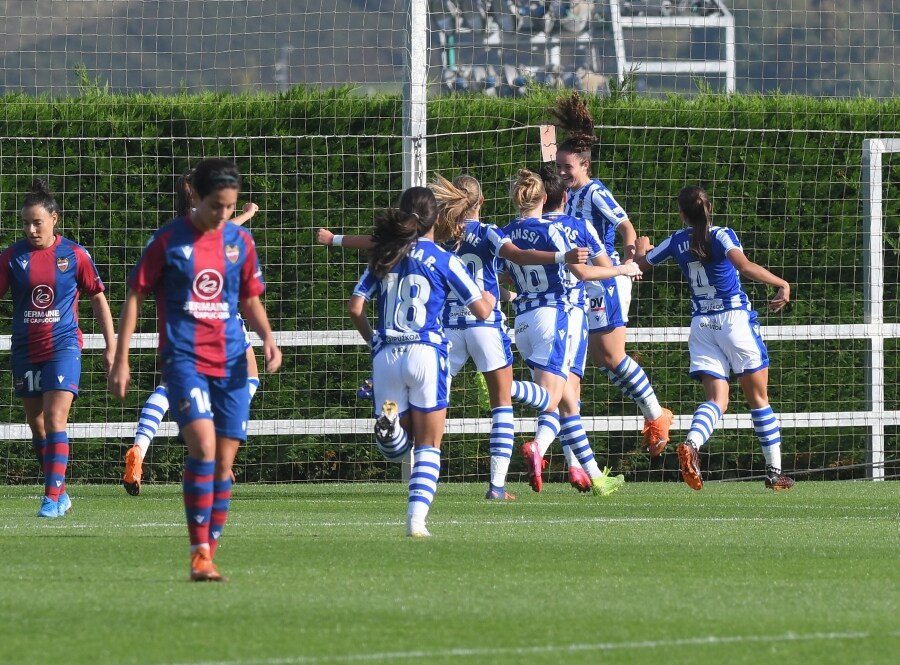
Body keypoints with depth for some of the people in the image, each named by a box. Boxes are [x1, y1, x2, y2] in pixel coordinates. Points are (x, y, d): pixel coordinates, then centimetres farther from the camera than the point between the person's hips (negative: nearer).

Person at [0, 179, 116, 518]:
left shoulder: (75, 255, -3)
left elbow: (98, 299, 5)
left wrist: (111, 347, 5)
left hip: (63, 346, -4)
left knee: (55, 419, -16)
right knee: (37, 425, 10)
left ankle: (53, 497, -18)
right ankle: (60, 493, 24)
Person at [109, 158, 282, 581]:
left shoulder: (240, 241, 9)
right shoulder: (169, 240, -2)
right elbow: (135, 297, 2)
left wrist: (267, 338, 1)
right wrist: (120, 360, -2)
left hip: (230, 363, 4)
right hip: (184, 358, -4)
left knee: (224, 462, 2)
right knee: (203, 446, -22)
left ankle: (209, 554, 11)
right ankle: (199, 552, -18)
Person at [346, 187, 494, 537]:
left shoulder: (384, 257, 9)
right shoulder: (443, 260, -1)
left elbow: (355, 308, 4)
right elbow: (481, 310, 1)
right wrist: (490, 298, 25)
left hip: (386, 356, 3)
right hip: (425, 353, -3)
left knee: (398, 445, 16)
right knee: (428, 445, 7)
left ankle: (389, 424, -19)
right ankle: (416, 518, -8)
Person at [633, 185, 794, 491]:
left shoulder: (677, 241, 4)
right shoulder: (721, 236, -9)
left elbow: (641, 262, 20)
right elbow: (744, 265, -28)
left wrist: (641, 246, 42)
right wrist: (781, 284, -25)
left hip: (701, 325, 3)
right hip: (735, 318, -3)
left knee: (716, 399, -1)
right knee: (758, 398, 8)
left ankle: (691, 443, -32)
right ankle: (774, 472, 9)